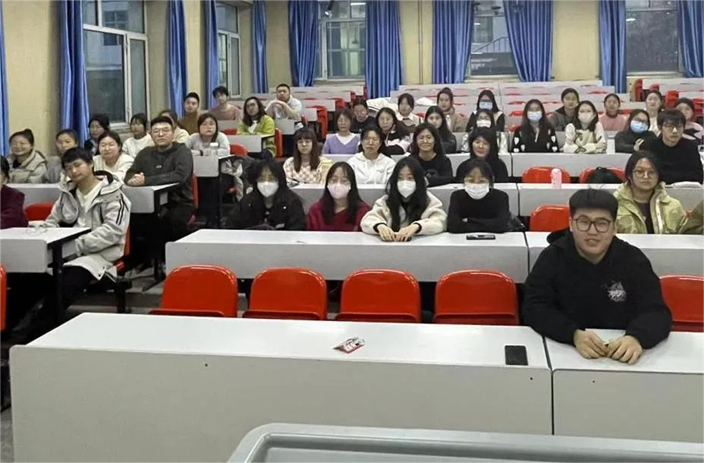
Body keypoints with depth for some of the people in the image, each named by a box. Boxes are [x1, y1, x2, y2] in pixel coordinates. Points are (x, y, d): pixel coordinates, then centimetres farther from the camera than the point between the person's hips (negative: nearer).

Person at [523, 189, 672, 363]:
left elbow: (656, 312, -6)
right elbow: (534, 308, -11)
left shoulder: (633, 259, 0)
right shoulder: (552, 257, -3)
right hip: (563, 351, -1)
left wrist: (636, 337, -29)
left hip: (621, 357, 1)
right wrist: (574, 334, -28)